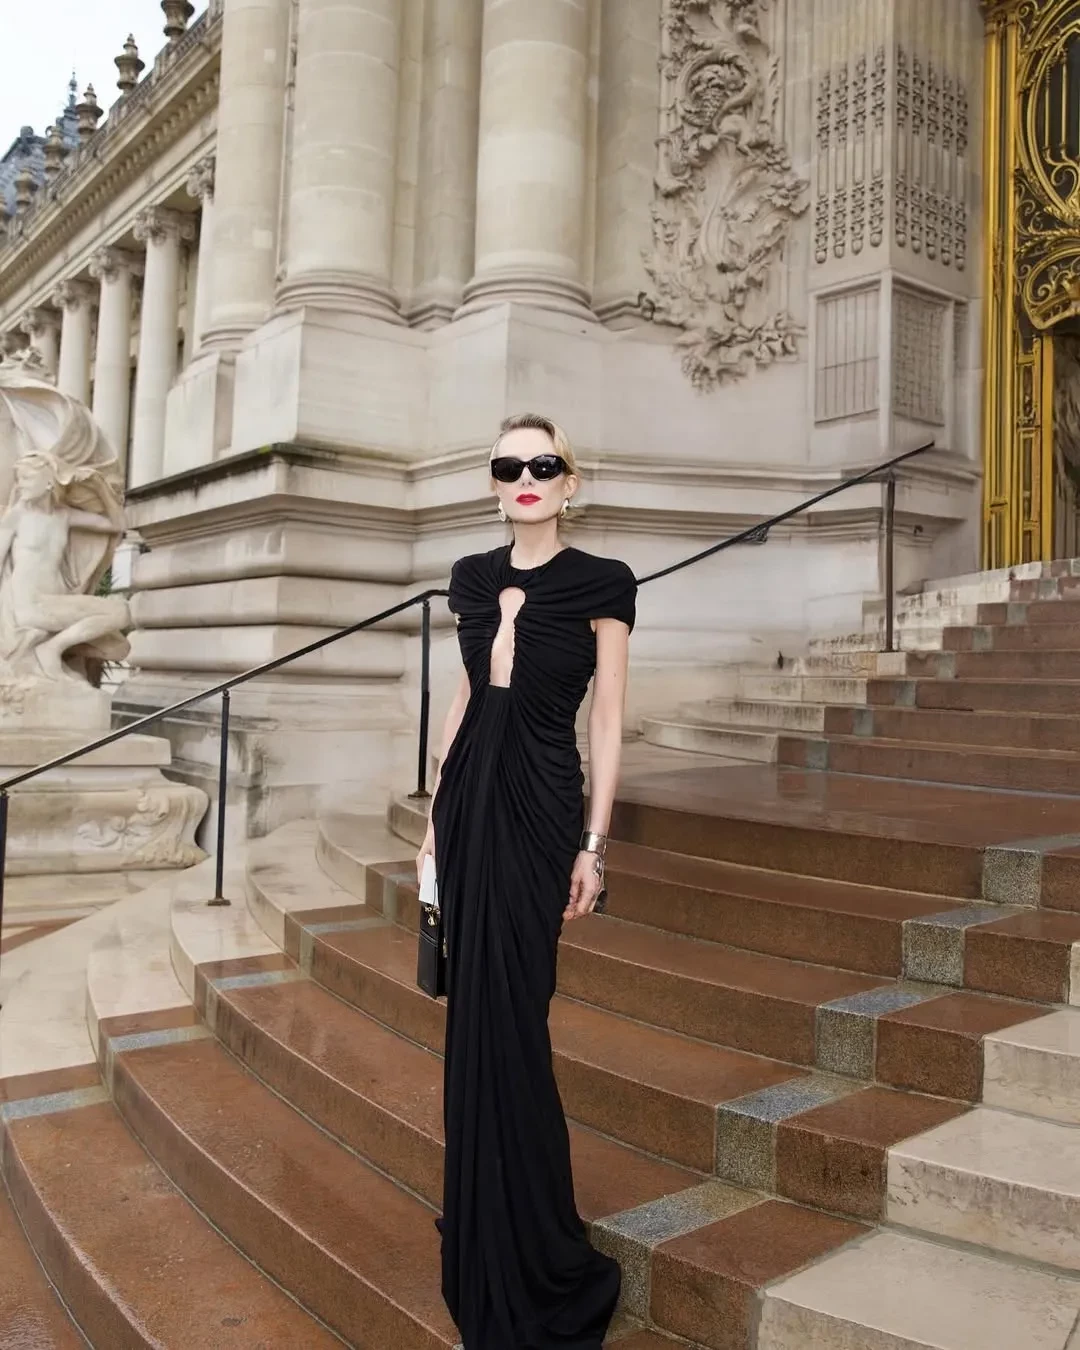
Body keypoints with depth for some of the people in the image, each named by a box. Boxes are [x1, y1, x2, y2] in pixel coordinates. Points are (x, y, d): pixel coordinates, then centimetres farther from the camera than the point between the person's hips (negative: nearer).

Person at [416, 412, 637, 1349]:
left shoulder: (601, 584, -5)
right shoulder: (475, 578, 10)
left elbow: (608, 724, -6)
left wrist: (594, 843, -10)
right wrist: (435, 816, 13)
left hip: (538, 807, -5)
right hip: (468, 799, 5)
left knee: (509, 1018, -2)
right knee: (473, 1010, 13)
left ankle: (529, 1252, 17)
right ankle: (481, 1219, 33)